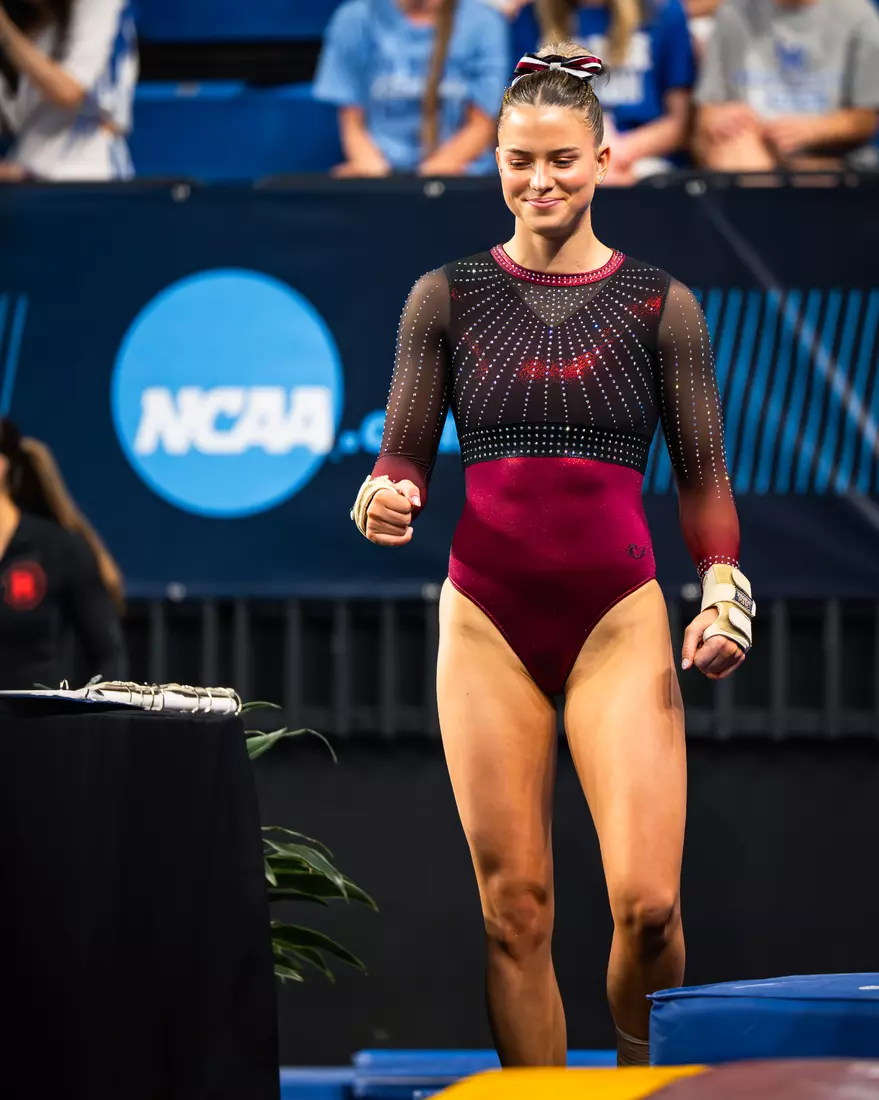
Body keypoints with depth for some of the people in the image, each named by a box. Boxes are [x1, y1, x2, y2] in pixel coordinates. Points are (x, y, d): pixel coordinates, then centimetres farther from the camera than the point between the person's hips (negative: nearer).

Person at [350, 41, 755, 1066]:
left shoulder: (661, 305, 6)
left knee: (646, 901, -12)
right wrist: (384, 497, -13)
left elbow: (702, 476, 8)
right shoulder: (446, 297, 8)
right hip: (488, 617, 1)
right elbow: (404, 453, 10)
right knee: (515, 908, -1)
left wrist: (724, 587, -8)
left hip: (618, 617, -1)